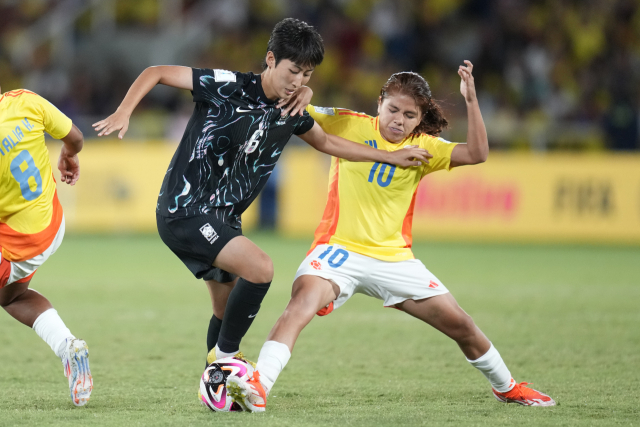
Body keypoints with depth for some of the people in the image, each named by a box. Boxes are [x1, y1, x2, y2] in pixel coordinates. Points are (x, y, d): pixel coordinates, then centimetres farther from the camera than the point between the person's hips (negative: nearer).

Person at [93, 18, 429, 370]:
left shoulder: (292, 112, 4)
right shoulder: (227, 87, -17)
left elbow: (327, 143, 23)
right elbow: (156, 73, -13)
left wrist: (392, 157, 22)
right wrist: (123, 112, -28)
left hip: (223, 218, 8)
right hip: (184, 210, -8)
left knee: (228, 311, 16)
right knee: (259, 268, -24)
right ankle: (225, 355, -9)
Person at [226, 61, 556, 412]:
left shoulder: (423, 147, 3)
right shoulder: (350, 126, -2)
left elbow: (477, 154, -10)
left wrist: (470, 99, -19)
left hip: (393, 258, 3)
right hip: (340, 249, -3)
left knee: (460, 324, 7)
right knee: (303, 299, -34)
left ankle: (505, 387, 32)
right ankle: (258, 385, -43)